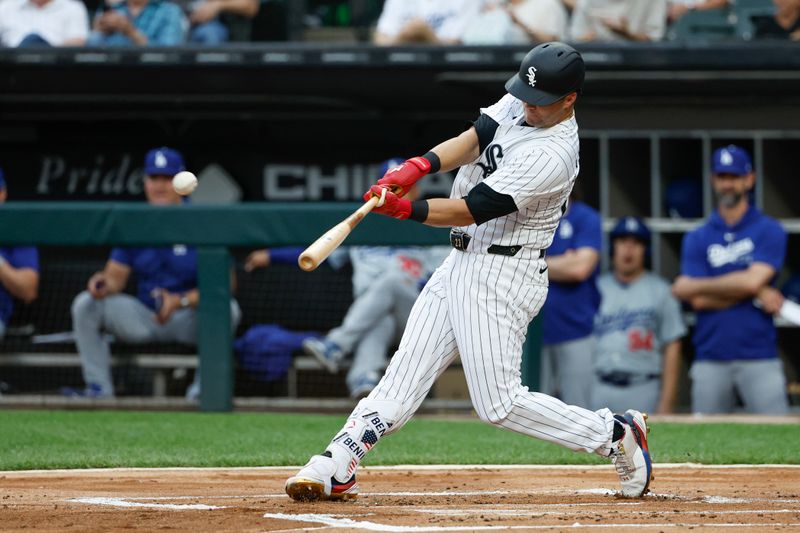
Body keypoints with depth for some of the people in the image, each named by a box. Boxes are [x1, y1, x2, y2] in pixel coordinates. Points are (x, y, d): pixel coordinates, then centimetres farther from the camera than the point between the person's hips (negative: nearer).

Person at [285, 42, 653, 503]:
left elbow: (471, 210, -24)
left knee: (500, 403, -8)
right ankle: (336, 467, -1)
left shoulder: (552, 155, -22)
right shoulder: (518, 105, 4)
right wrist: (421, 165, -25)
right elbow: (472, 140, -7)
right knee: (406, 373, 3)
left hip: (502, 276, -9)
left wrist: (405, 209, -31)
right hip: (463, 261, 9)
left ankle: (614, 434, 6)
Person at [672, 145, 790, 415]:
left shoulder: (769, 231, 4)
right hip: (711, 360, 3)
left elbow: (752, 280, -11)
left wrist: (691, 286, -2)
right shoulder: (697, 239, 11)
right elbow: (699, 301, 0)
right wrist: (756, 294, -7)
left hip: (759, 359, -3)